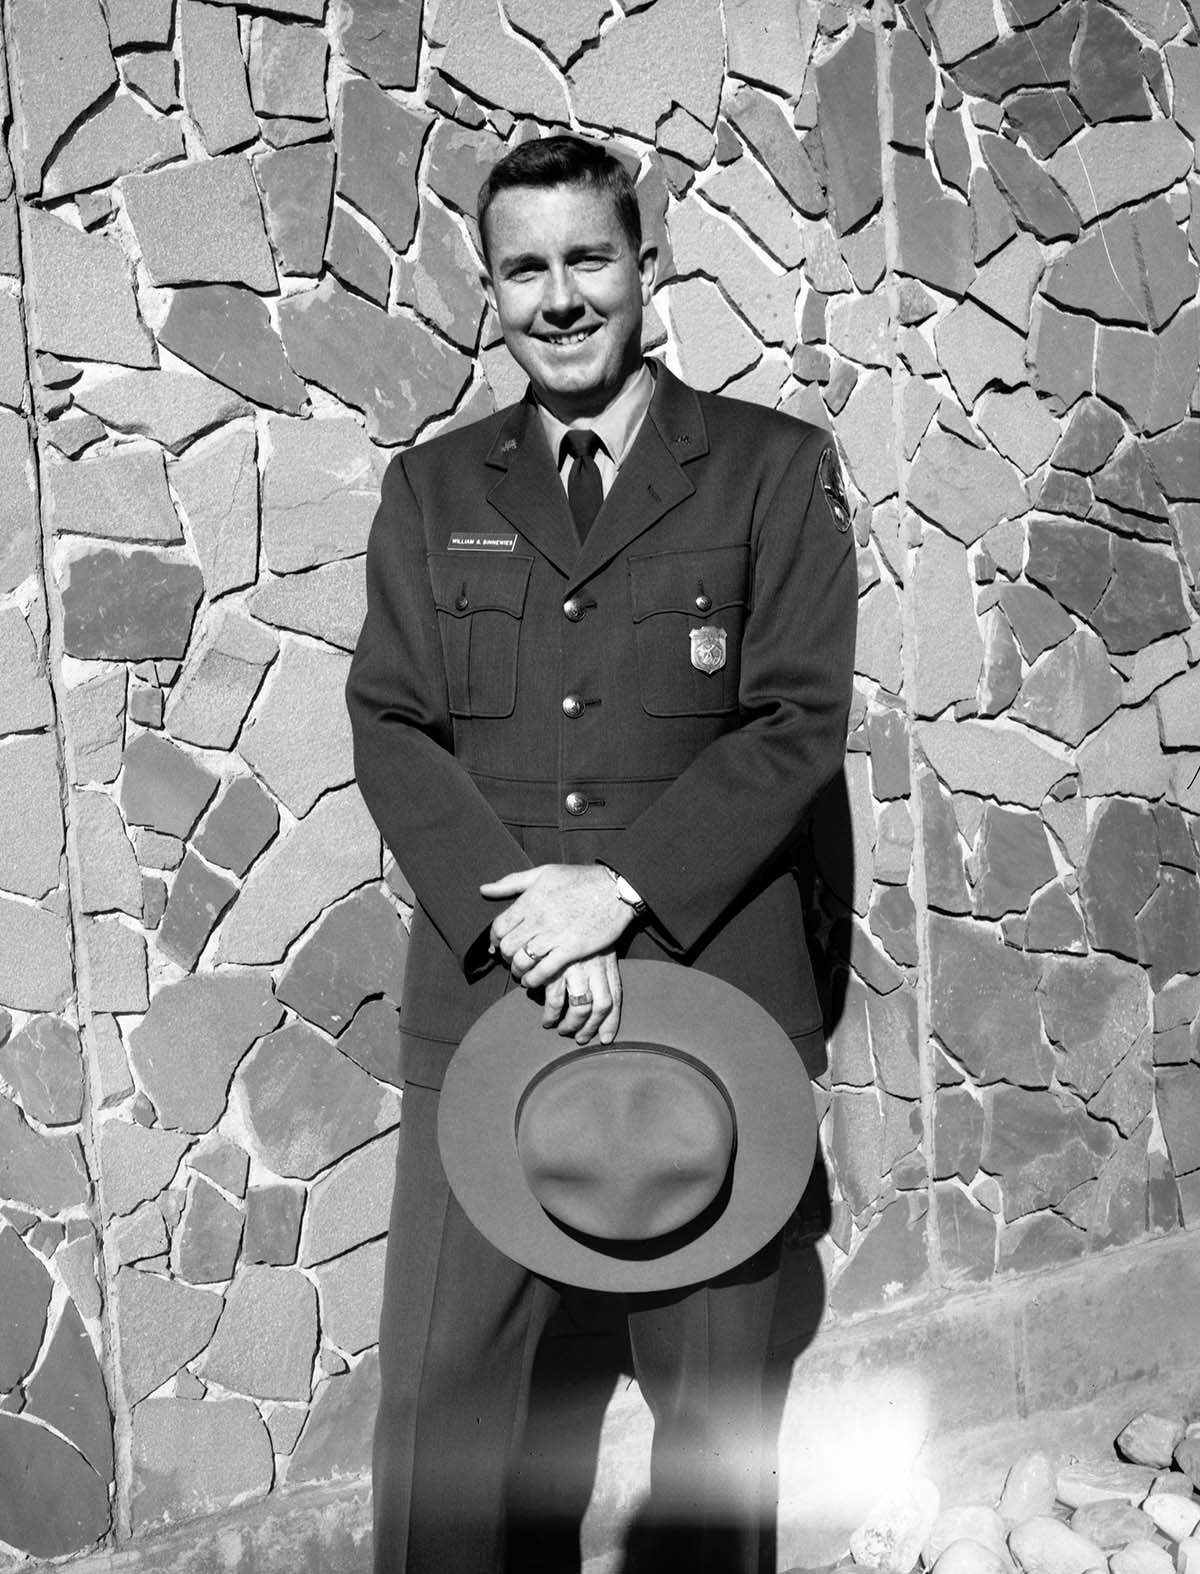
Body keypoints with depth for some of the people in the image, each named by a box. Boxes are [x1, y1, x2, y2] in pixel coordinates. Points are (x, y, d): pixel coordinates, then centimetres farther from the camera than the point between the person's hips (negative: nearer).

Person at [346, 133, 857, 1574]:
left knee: (711, 1398, 7)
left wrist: (621, 886, -14)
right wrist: (523, 918, -12)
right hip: (484, 992, 2)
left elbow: (798, 721, -2)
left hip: (709, 986, -1)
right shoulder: (429, 489, 13)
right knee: (432, 1398, 2)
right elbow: (391, 726, 4)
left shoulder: (775, 469, 6)